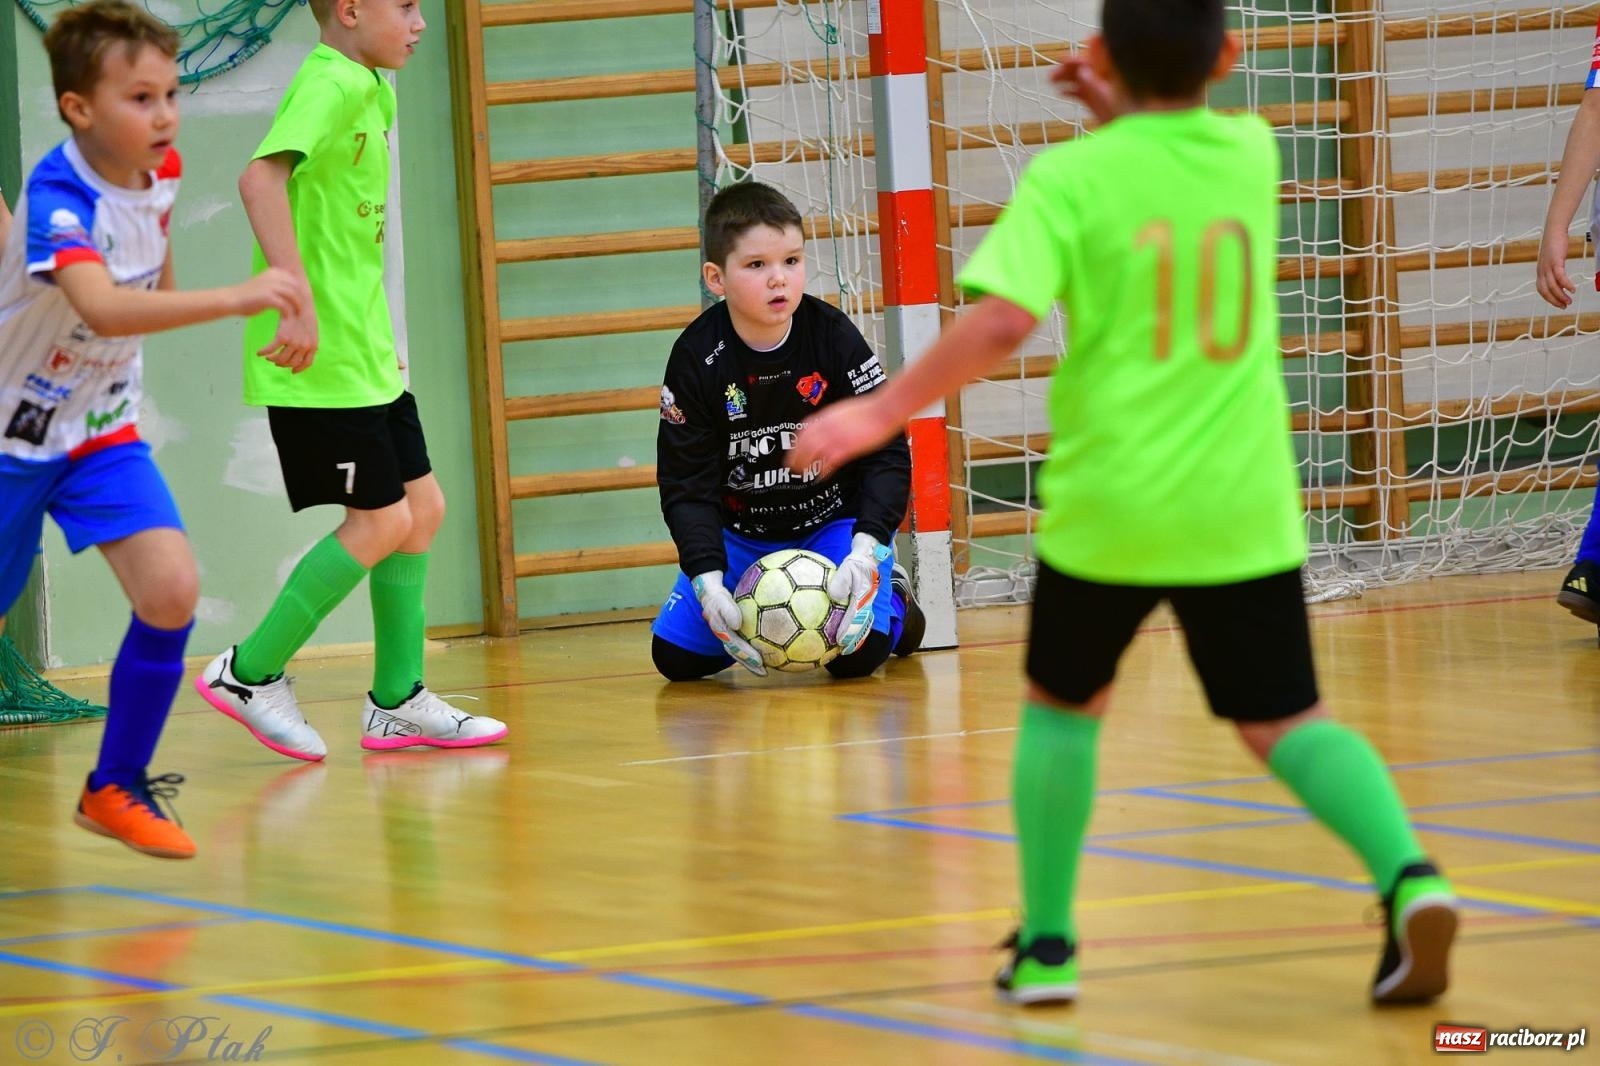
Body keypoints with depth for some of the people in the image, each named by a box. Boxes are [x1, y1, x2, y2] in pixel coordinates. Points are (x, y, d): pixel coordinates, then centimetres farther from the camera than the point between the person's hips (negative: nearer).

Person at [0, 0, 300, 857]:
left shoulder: (160, 172, -8)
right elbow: (103, 306, -49)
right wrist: (232, 299, -56)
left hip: (103, 431, 5)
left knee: (171, 594, -15)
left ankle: (115, 788, 0)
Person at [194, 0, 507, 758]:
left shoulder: (369, 89, 15)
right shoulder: (332, 83, -15)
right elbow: (261, 179, -30)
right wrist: (298, 303, -35)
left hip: (364, 354, 10)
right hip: (320, 358, -10)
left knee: (422, 507, 10)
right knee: (382, 521, -7)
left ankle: (397, 702, 16)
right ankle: (250, 673, 3)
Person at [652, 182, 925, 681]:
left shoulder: (834, 339, -18)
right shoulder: (697, 358, -16)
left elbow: (886, 455, -15)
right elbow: (687, 485, -13)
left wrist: (866, 550, -30)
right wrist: (708, 579, -27)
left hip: (835, 522, -2)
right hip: (740, 533, 2)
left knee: (856, 652, -24)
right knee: (676, 656, -11)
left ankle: (891, 601, 13)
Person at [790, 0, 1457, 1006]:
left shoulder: (1069, 180, -8)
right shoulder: (1251, 151, 4)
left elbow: (1003, 324, -19)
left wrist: (883, 412, -12)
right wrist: (1120, 112, 24)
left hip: (1108, 505, -2)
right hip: (1242, 508, 2)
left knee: (1064, 704, 20)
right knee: (1286, 719, 7)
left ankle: (1047, 945, 17)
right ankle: (1409, 876, -19)